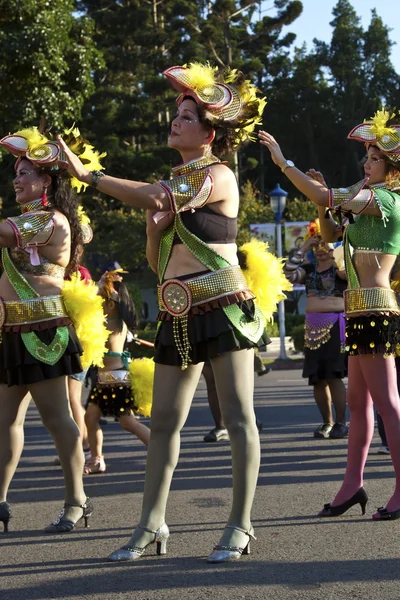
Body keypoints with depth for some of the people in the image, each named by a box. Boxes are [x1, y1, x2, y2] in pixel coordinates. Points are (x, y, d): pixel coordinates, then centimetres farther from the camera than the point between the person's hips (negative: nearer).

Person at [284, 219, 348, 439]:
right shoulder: (310, 268, 15)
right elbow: (289, 274, 0)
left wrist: (332, 250, -12)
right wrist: (303, 249, 0)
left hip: (335, 325, -5)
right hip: (312, 326, 5)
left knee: (333, 375, -11)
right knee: (316, 377, 5)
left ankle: (341, 422, -5)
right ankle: (327, 422, 14)